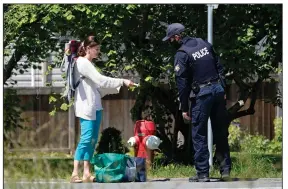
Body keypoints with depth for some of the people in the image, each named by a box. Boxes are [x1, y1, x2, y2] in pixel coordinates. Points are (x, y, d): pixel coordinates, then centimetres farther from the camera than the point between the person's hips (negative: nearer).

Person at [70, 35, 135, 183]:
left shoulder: (88, 64, 17)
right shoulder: (82, 63, -11)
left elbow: (96, 84, 13)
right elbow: (100, 80, -18)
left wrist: (119, 85, 6)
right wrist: (122, 81, -17)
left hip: (95, 107, 10)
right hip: (86, 107, -10)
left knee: (92, 140, 7)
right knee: (86, 139, -15)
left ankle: (87, 174, 8)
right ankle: (75, 174, -16)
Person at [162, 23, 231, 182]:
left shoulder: (182, 54, -9)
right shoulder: (204, 44, 11)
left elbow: (182, 83, -9)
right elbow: (219, 67, 13)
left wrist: (184, 108, -4)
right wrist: (223, 89, 15)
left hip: (201, 94, -6)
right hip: (218, 90, 6)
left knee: (199, 136, 1)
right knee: (221, 133, 12)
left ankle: (203, 173, -1)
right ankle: (226, 169, 14)